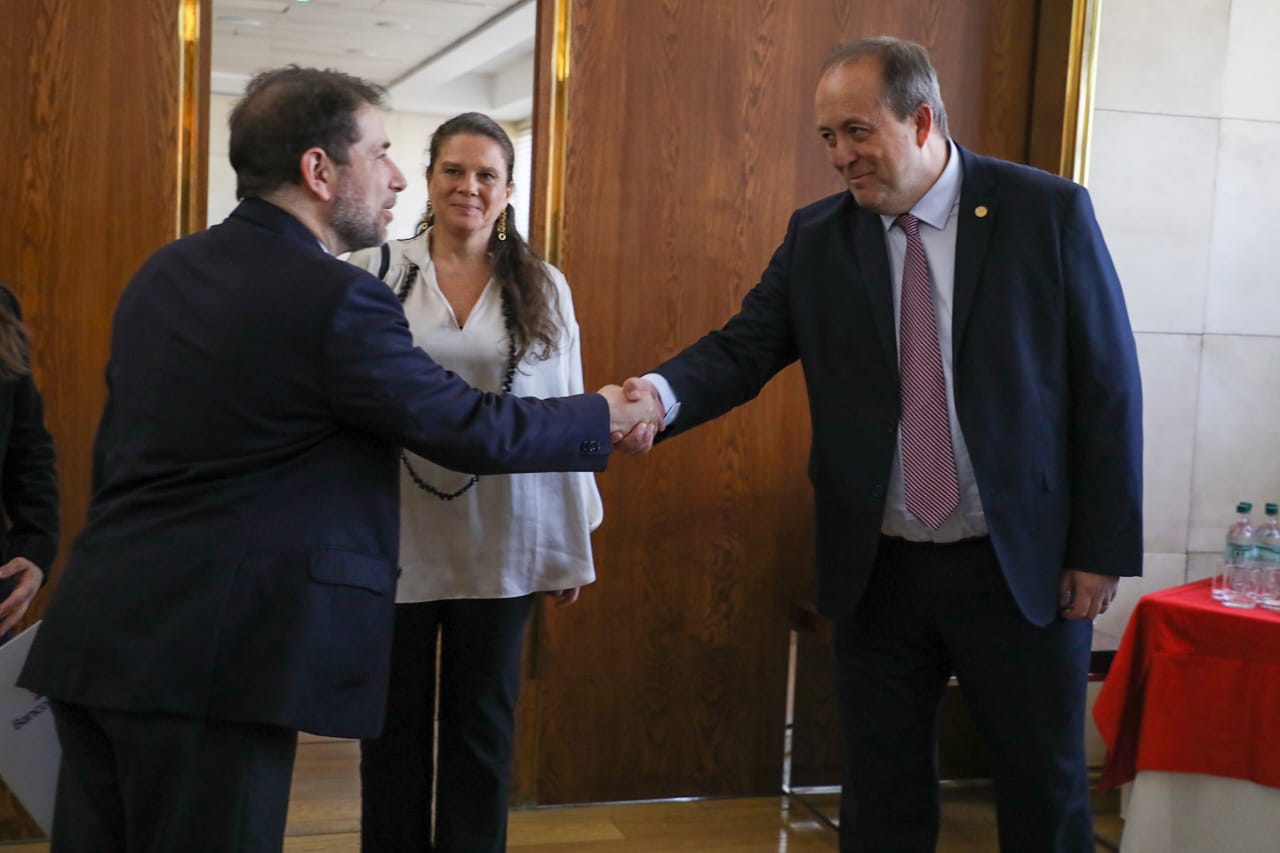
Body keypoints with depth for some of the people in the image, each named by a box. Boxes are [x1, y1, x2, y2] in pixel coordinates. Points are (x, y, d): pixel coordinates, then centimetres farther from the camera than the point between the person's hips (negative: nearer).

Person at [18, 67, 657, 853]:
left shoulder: (163, 272, 11)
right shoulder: (334, 299, -15)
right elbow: (474, 429, -8)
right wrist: (604, 414, 8)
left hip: (98, 638, 8)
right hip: (207, 656, -8)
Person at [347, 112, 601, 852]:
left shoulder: (543, 289, 4)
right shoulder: (374, 273, -3)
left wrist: (573, 551, 5)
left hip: (499, 546, 1)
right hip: (394, 538, -1)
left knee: (483, 727, 12)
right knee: (395, 726, 12)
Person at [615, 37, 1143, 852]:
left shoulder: (1050, 211, -5)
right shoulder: (816, 237, 3)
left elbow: (1108, 385, -5)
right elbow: (741, 349, -5)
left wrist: (1103, 550, -7)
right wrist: (662, 392, -27)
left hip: (1025, 564, -2)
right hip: (878, 571, 2)